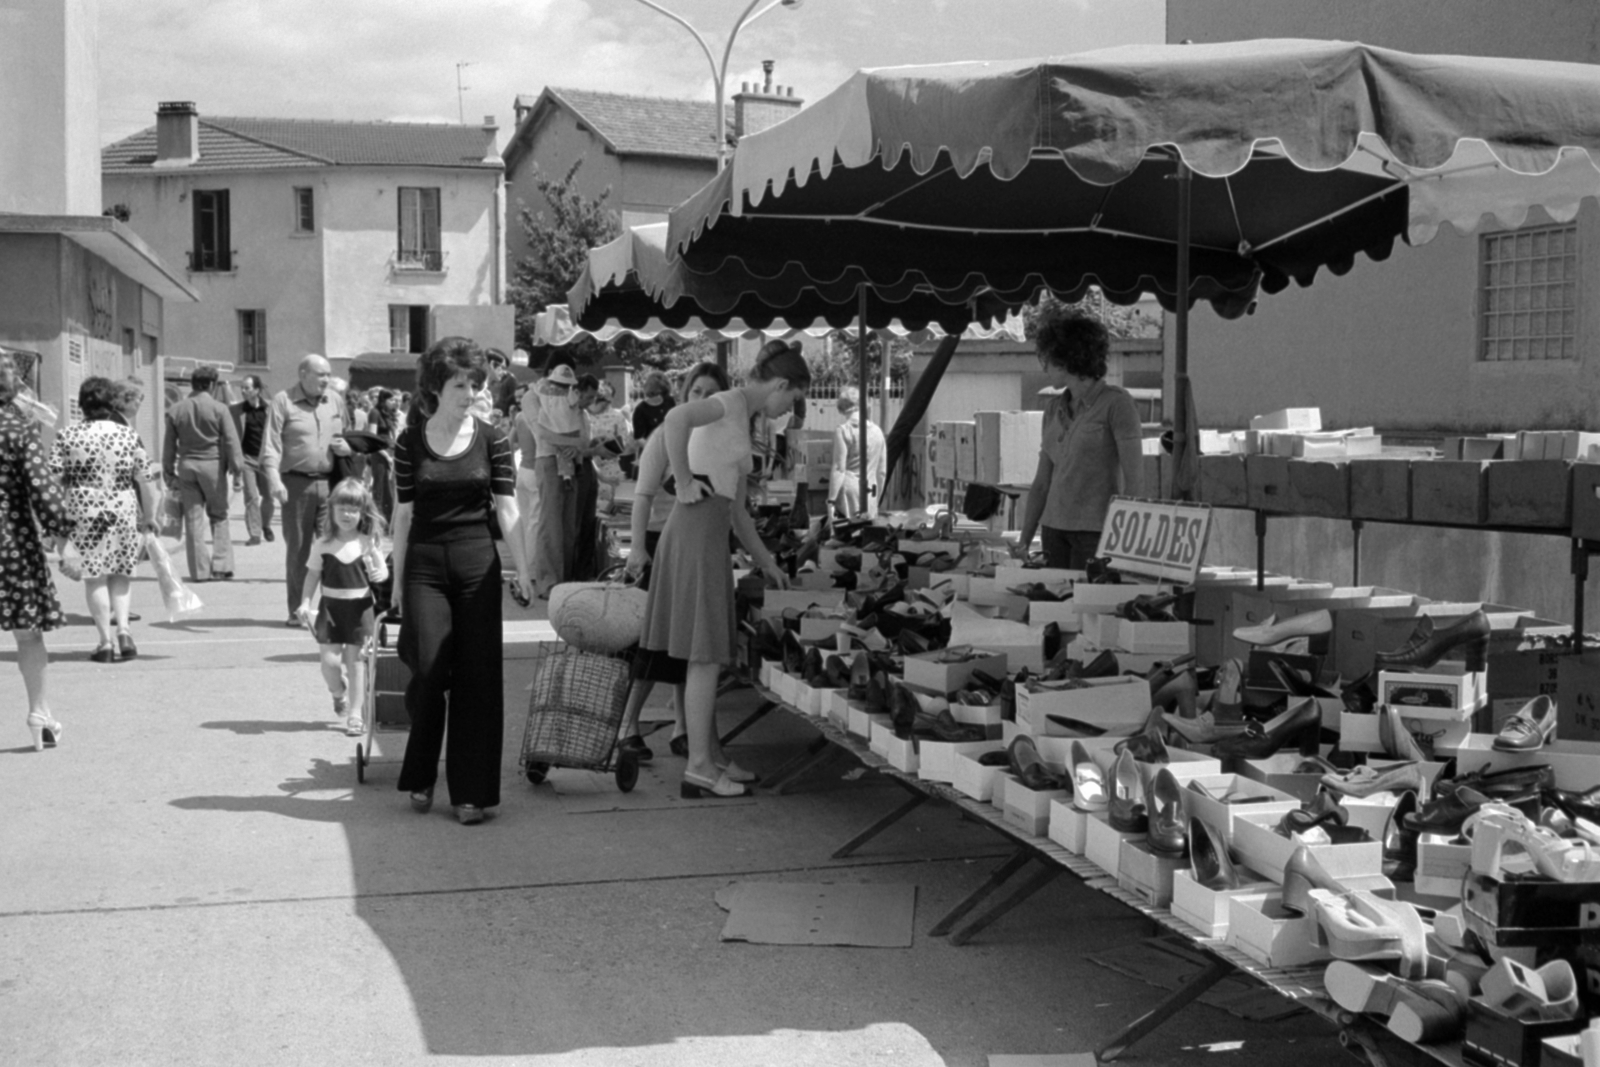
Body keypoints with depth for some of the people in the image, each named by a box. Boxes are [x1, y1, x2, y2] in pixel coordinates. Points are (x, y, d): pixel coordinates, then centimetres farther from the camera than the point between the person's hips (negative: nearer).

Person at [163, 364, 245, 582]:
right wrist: (237, 468, -3)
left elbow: (169, 444, 9)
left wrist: (169, 472, 15)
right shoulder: (219, 408, -5)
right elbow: (231, 441, -8)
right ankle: (221, 566, 1)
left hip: (186, 466, 3)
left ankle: (199, 570, 5)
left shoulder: (176, 410, 5)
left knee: (193, 519, 5)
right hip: (212, 465, -3)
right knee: (219, 516, 8)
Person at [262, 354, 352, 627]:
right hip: (296, 483, -3)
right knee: (298, 549, 3)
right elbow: (271, 445, -8)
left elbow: (344, 438, 25)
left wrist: (346, 447, 1)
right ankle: (297, 610, 10)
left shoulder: (335, 401, 13)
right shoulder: (283, 401, -2)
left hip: (329, 482, 3)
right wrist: (274, 480, -20)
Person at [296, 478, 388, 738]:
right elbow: (313, 575, 5)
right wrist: (305, 603, -5)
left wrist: (380, 574, -20)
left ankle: (355, 713, 9)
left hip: (360, 607, -1)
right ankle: (339, 693, 30)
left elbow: (382, 570, 4)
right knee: (329, 660, -3)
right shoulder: (322, 545, 0)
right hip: (331, 607, 1)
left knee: (355, 659, 1)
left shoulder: (368, 543, -1)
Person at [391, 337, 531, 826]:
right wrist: (397, 579, 4)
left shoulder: (491, 440, 2)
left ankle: (471, 790, 8)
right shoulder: (410, 441, 2)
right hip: (425, 565, -1)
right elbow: (403, 514, 5)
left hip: (477, 563, 1)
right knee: (430, 672, -7)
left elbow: (507, 509, 2)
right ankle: (421, 777, 17)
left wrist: (523, 570, -4)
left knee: (477, 676, 0)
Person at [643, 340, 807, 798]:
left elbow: (737, 509, 25)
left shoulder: (740, 421, 21)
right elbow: (675, 419, -31)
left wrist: (767, 562, 27)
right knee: (706, 654, -5)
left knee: (707, 653, 15)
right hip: (697, 533, -9)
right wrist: (684, 484, -21)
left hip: (709, 536, 9)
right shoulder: (728, 402, -7)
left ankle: (711, 755, 24)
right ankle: (698, 768, -1)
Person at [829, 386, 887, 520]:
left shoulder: (843, 431, -7)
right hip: (870, 497, 5)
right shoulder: (877, 431, 7)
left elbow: (839, 469, -10)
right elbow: (882, 470, 12)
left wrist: (831, 500, -7)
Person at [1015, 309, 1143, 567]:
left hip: (1097, 530, -5)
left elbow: (1134, 479, -10)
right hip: (1054, 528, 6)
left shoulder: (1116, 403, -5)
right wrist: (1024, 541, 8)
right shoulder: (1054, 409, 12)